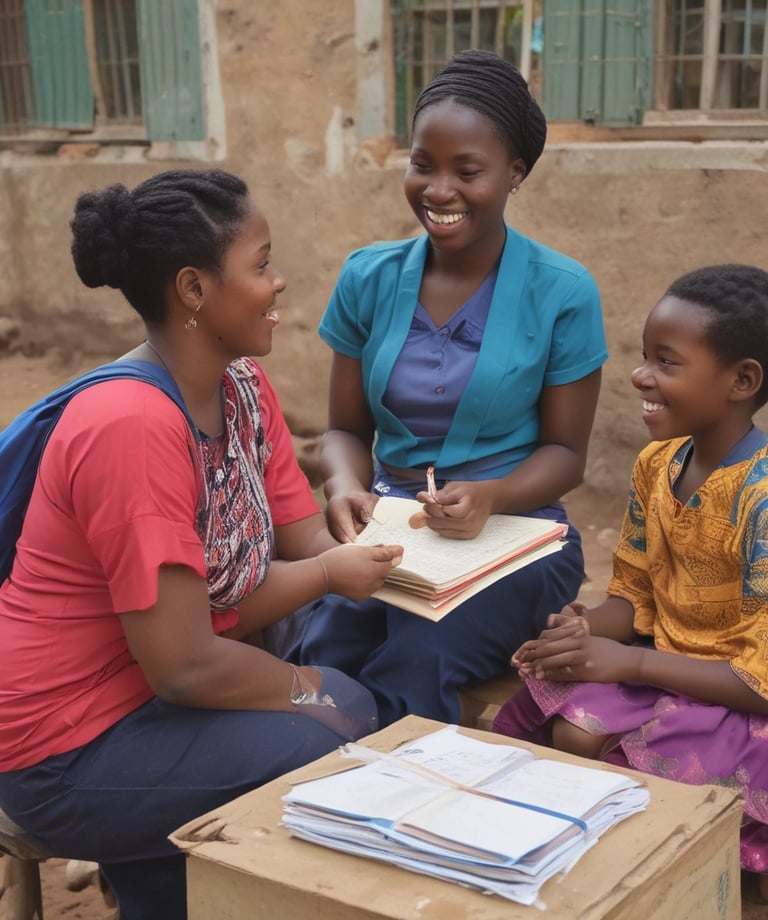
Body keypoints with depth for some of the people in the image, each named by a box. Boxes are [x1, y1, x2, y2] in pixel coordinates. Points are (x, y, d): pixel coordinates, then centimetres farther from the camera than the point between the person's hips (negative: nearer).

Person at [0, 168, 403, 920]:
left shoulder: (243, 385, 0)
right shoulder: (132, 425, -28)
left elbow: (308, 547, -2)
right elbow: (182, 666, -27)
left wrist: (368, 552, -22)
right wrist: (313, 671, -12)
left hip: (149, 688, 9)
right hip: (67, 747, -8)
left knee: (356, 708, 3)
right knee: (332, 758, -14)